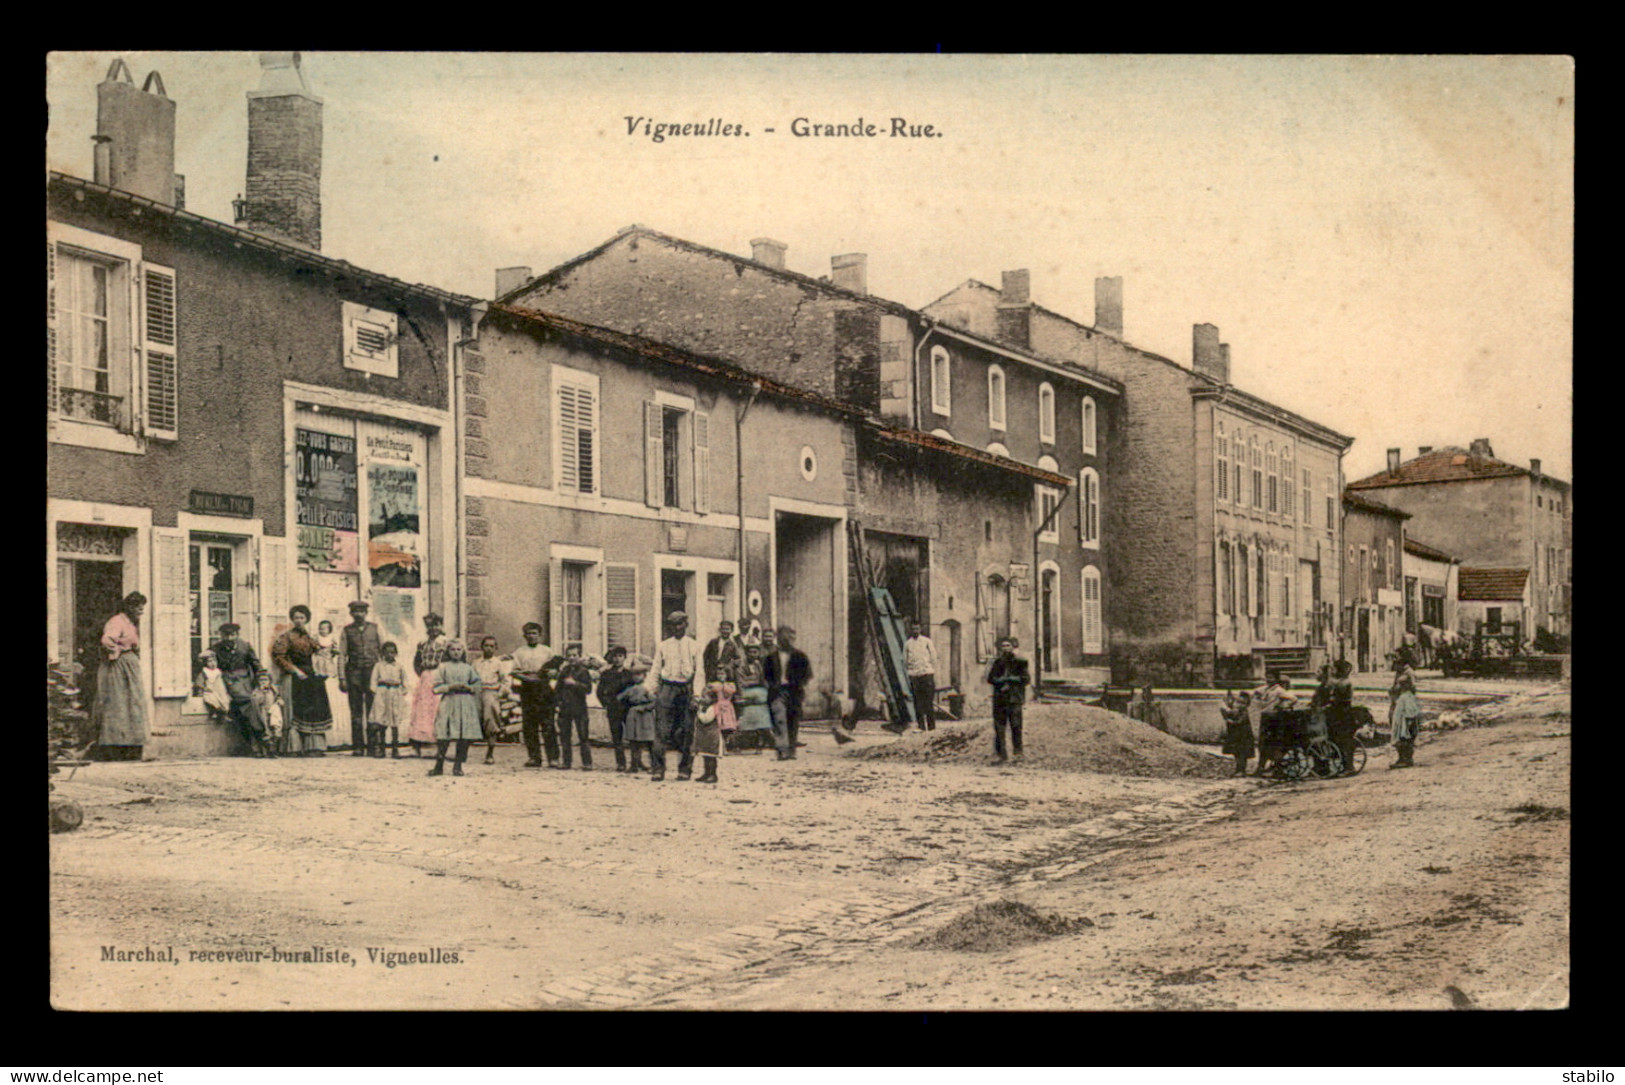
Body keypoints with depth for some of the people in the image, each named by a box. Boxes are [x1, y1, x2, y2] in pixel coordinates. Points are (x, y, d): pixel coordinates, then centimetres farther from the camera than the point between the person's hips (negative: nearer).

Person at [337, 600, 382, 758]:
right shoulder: (346, 631, 9)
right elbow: (341, 656, 7)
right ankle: (357, 746, 6)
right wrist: (342, 678, 0)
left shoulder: (375, 629, 11)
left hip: (372, 672, 0)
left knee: (373, 710, -6)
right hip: (354, 673, 0)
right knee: (356, 712, 2)